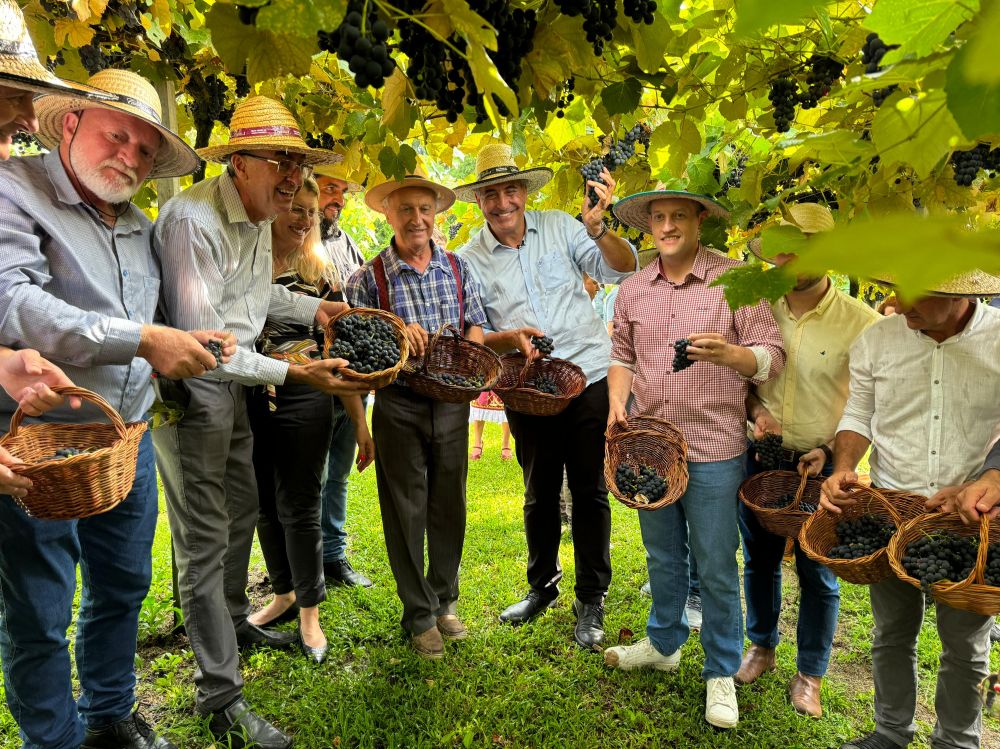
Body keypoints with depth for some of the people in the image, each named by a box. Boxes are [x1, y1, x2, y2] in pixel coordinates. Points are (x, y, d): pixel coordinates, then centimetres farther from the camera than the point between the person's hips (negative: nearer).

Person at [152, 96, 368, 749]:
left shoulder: (258, 215, 7)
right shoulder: (193, 221, -25)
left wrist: (313, 308, 9)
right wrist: (294, 373, -27)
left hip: (232, 381, 10)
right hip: (192, 385, -9)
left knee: (241, 509, 21)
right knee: (205, 537, -4)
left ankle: (233, 622, 44)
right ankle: (220, 694, 8)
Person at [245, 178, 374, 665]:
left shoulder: (322, 272, 2)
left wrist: (360, 420, -2)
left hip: (304, 402, -2)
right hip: (250, 401, 2)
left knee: (298, 507, 3)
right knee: (265, 506, 14)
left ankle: (309, 612, 19)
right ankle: (284, 594, 35)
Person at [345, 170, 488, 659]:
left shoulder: (457, 268, 6)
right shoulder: (369, 278, -5)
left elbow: (476, 326, 9)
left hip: (451, 402, 3)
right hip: (399, 407, -3)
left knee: (450, 507, 13)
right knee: (406, 513, 6)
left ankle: (444, 600, 33)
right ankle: (419, 615, 23)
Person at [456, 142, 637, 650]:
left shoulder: (559, 227, 0)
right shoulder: (470, 260, 2)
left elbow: (625, 271, -6)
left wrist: (597, 229, -24)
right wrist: (509, 338, -19)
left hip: (590, 377, -1)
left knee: (590, 492, 5)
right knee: (540, 495, 13)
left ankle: (591, 601, 21)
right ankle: (542, 586, 35)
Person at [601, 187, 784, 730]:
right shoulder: (633, 289, 6)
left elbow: (772, 357, -7)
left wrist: (728, 354, -27)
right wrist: (617, 402, -2)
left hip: (712, 450, -4)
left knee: (716, 569, 6)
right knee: (662, 556, 20)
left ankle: (721, 674, 25)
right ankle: (663, 644, 40)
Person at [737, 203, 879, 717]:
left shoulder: (861, 322, -12)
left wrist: (830, 451, -16)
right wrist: (756, 410, -10)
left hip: (823, 465, -3)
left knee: (818, 574, 10)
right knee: (759, 559, 17)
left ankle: (810, 673, 31)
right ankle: (762, 647, 41)